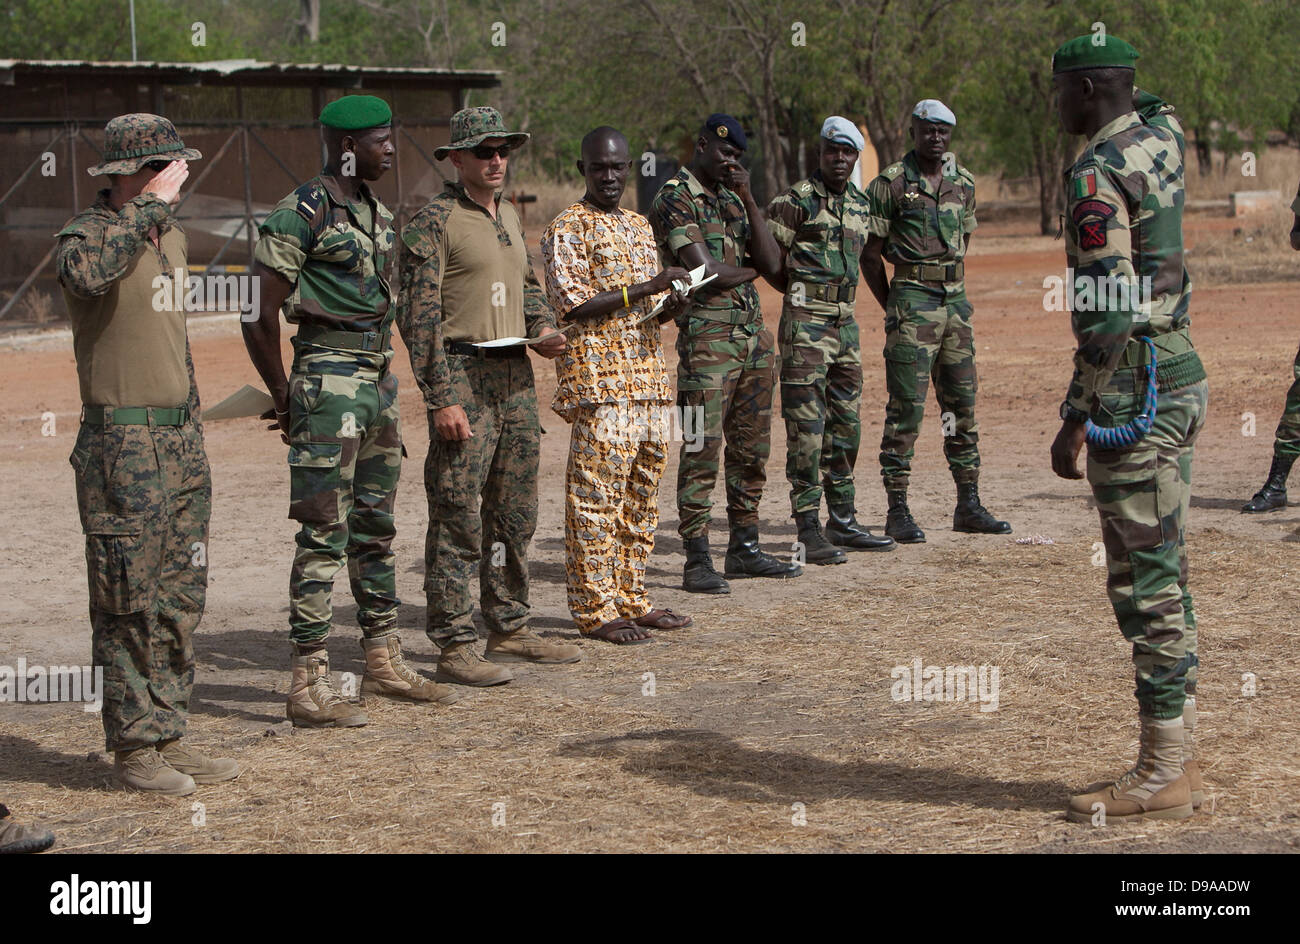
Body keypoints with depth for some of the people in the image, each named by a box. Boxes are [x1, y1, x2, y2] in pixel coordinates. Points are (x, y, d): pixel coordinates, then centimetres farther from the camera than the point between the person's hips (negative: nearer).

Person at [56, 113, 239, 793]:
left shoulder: (173, 238, 15)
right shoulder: (90, 230, -10)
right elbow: (89, 272, -36)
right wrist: (153, 203, -28)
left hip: (182, 439, 8)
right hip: (123, 448, -8)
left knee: (180, 601, 11)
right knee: (130, 605, -2)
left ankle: (167, 737, 20)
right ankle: (133, 748, 6)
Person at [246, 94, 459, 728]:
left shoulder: (375, 211, 14)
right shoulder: (302, 213, -13)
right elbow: (260, 316, -13)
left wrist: (379, 372, 17)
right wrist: (285, 398, -6)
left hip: (379, 377, 8)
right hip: (330, 379, -8)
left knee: (375, 528, 15)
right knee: (325, 534, -8)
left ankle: (384, 664, 25)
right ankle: (308, 688, -4)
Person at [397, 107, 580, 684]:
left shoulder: (511, 217, 16)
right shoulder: (434, 222, -8)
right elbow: (418, 316, -13)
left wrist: (543, 328, 6)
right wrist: (441, 399, -18)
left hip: (515, 377, 8)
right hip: (463, 378, -8)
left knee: (515, 515, 13)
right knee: (458, 520, -6)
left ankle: (509, 628, 24)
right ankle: (454, 647, -1)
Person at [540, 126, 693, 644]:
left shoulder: (640, 226, 19)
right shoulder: (566, 228, -4)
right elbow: (571, 305, -14)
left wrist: (669, 306, -1)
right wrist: (644, 289, -17)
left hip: (647, 376, 8)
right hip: (598, 379, -8)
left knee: (641, 496, 10)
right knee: (596, 496, -7)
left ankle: (631, 600, 17)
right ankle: (595, 610, -3)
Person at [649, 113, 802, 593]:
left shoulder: (732, 198, 17)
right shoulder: (673, 200, -7)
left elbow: (772, 262, 4)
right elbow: (707, 274, -17)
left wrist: (748, 198, -2)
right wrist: (750, 268, 2)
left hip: (754, 335, 8)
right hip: (707, 336, -8)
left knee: (751, 449, 11)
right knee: (701, 451, -7)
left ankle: (745, 549, 21)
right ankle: (697, 562, -4)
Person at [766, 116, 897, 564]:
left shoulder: (859, 205, 14)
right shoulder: (796, 201, -8)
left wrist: (835, 294, 12)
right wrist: (804, 291, 1)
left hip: (846, 321, 7)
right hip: (806, 324, -7)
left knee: (845, 426, 12)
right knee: (806, 428, -7)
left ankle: (843, 521, 20)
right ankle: (808, 530, -5)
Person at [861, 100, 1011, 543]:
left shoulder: (963, 182, 11)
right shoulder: (890, 183, -5)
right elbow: (870, 255, -3)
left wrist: (951, 288, 16)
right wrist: (894, 308, -2)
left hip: (956, 300, 6)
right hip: (912, 299, -6)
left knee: (962, 405, 9)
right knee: (906, 408, -7)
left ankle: (969, 506, 17)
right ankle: (898, 511, -3)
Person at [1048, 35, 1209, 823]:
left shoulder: (1098, 177, -16)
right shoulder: (1161, 139, 10)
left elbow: (1107, 313, -22)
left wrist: (1075, 419, -18)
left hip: (1134, 395, -10)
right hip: (1181, 377, 10)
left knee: (1146, 586, -6)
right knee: (1163, 579, 13)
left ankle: (1162, 778, -2)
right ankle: (1178, 762, 19)